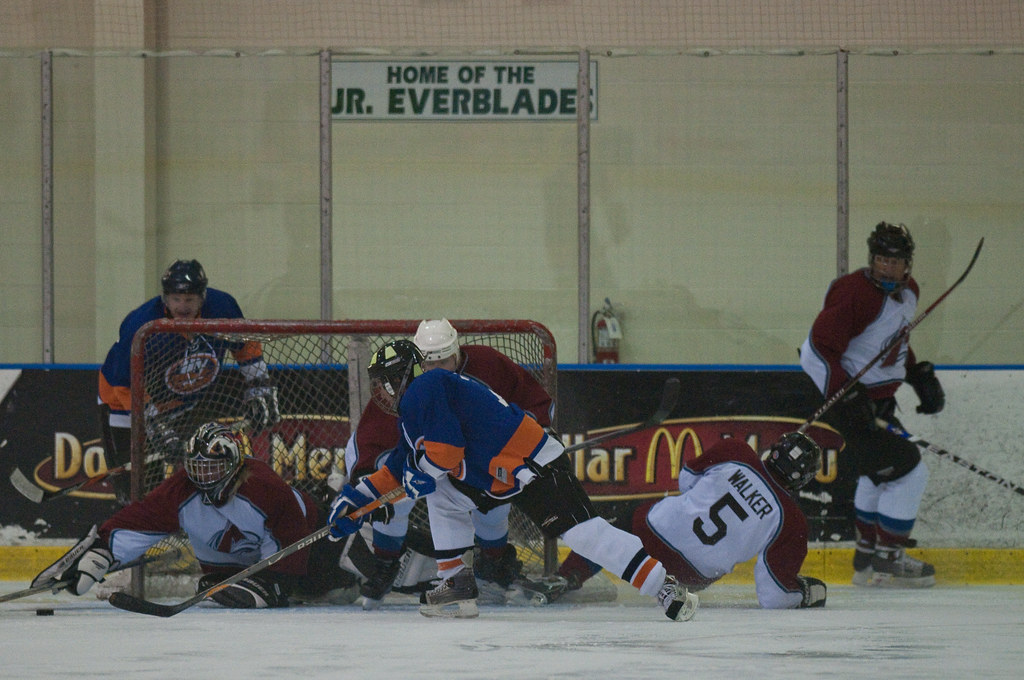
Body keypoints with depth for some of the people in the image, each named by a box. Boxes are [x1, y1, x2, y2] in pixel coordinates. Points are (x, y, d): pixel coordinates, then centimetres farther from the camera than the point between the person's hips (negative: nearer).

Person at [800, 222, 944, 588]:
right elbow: (816, 352, -26)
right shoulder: (853, 293, -25)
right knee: (908, 472, -11)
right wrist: (848, 399, -32)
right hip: (851, 402, -10)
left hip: (879, 401, 10)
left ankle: (867, 559, 40)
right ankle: (887, 562, -2)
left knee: (879, 474, 25)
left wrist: (920, 375, 14)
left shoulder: (908, 291, 5)